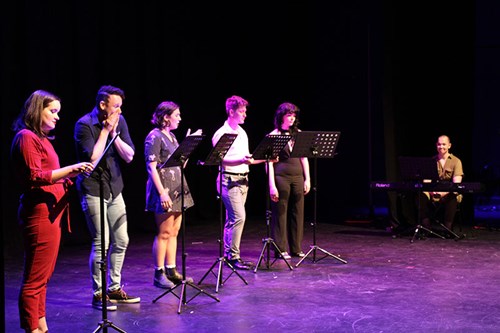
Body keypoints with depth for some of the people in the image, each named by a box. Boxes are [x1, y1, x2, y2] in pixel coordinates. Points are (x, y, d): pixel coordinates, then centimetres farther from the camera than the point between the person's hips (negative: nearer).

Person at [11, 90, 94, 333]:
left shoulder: (41, 138, 20)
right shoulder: (26, 137, -10)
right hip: (39, 214, -10)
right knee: (35, 279, -6)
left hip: (50, 214, 10)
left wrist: (68, 177, 12)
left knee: (42, 277, 14)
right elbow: (34, 177, -19)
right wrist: (69, 169, -25)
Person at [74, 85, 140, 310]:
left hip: (114, 189, 6)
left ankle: (114, 288, 22)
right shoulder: (84, 125, -12)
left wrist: (114, 134, -11)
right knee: (101, 243, -7)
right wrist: (105, 130, -16)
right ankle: (98, 294, 4)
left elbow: (129, 156, 1)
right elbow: (92, 158, -19)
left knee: (121, 241, 9)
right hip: (93, 190, -6)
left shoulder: (119, 121, 3)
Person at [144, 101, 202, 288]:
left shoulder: (171, 136, 16)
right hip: (164, 190, -9)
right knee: (164, 233, -5)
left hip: (177, 189, 9)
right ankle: (159, 274, 3)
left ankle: (171, 271, 17)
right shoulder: (154, 137, -11)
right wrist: (162, 193, -22)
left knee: (174, 232, 11)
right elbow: (151, 167, -16)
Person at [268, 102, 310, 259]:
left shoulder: (298, 134, 11)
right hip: (281, 177, -5)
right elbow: (269, 162, -6)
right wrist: (272, 185, -12)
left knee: (297, 213, 7)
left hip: (297, 177, 5)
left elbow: (304, 158, 14)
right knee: (280, 214, 1)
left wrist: (307, 179, 6)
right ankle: (281, 249, 8)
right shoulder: (273, 135, -3)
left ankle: (296, 248, 16)